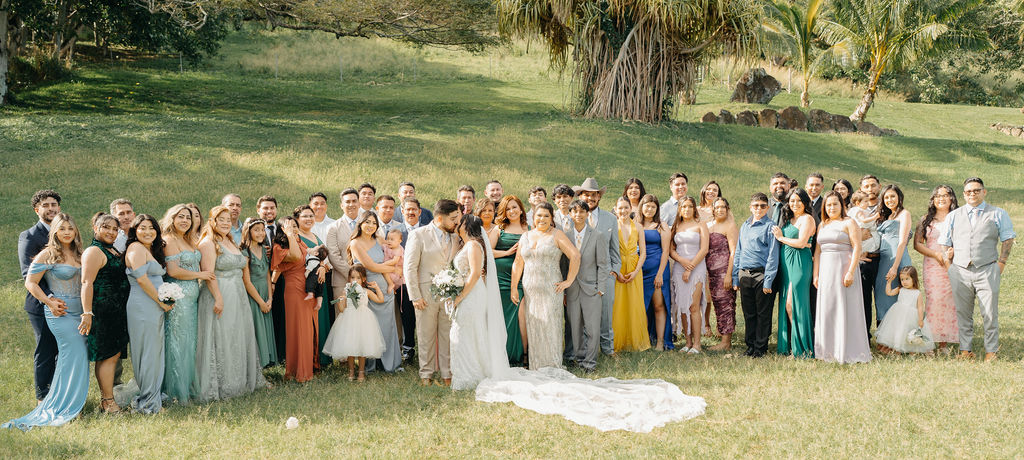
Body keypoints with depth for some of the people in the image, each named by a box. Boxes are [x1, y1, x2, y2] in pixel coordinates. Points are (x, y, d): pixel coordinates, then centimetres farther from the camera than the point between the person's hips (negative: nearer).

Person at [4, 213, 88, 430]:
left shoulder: (78, 254, 12)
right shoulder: (48, 255, -7)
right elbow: (30, 283, -6)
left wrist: (88, 312, 10)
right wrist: (49, 302, -13)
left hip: (79, 312, 7)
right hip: (61, 313, -7)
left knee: (79, 358, 6)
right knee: (73, 356, -11)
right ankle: (63, 408, -1)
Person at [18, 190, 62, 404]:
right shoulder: (28, 237, -7)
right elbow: (28, 274, -17)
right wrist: (49, 300, -27)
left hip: (65, 304, 5)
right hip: (42, 306, -5)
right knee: (45, 353, 2)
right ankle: (43, 398, 16)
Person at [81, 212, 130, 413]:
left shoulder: (113, 251, 19)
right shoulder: (94, 252, -10)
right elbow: (87, 283, -18)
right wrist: (87, 313, -25)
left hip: (116, 312, 9)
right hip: (102, 311, -9)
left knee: (113, 355, 10)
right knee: (109, 355, -7)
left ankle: (105, 400, 16)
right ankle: (108, 402, -2)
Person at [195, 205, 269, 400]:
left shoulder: (230, 242, 17)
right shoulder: (208, 243, -10)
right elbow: (208, 274, -19)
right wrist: (218, 298, -25)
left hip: (238, 297, 9)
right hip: (220, 297, -9)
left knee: (241, 339, 14)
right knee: (221, 341, -5)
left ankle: (240, 381, 25)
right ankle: (220, 386, 2)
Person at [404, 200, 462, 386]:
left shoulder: (454, 237, 10)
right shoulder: (418, 235, -5)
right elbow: (410, 267, -6)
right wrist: (415, 296, -10)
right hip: (427, 294, -4)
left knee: (448, 335, 5)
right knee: (426, 336, 4)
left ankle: (447, 374, 14)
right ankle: (426, 375, 14)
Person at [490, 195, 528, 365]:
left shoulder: (530, 231, 12)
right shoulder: (499, 229, 11)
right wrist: (507, 252, -6)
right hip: (501, 278, 1)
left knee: (522, 314, -13)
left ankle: (524, 354, -4)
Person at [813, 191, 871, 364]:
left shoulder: (849, 223, -1)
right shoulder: (822, 225, 16)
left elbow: (857, 248, -9)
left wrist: (851, 272, -18)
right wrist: (816, 274, 6)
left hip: (844, 267, -6)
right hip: (826, 270, 6)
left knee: (845, 309, -5)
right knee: (826, 309, 5)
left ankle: (847, 352, -1)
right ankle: (828, 351, 10)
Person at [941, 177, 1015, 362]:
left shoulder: (998, 214, 10)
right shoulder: (953, 216, 16)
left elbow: (1007, 239, 8)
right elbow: (944, 242, 20)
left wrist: (1001, 263, 0)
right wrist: (948, 255, 5)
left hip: (987, 271, -2)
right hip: (960, 271, 2)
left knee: (990, 314, -3)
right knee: (963, 313, 4)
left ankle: (991, 351, 7)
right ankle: (965, 349, 12)